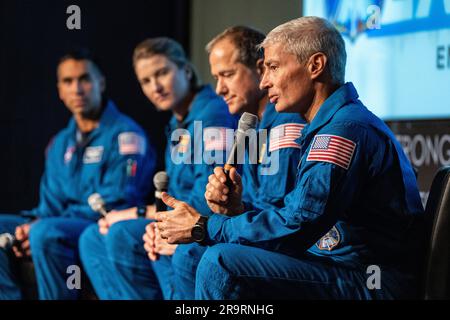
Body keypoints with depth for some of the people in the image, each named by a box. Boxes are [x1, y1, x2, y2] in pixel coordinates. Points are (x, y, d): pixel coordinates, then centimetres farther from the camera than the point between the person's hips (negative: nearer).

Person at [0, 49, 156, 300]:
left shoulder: (124, 134, -5)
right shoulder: (60, 143, 19)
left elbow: (116, 203, -15)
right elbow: (51, 202, 18)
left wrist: (41, 226, -19)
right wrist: (34, 224, -8)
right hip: (68, 226, 8)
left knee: (47, 232, -34)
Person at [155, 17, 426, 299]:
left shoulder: (345, 129, -16)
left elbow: (297, 225, -23)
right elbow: (302, 219, 16)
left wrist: (202, 228, -12)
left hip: (375, 285, -11)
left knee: (221, 263, -21)